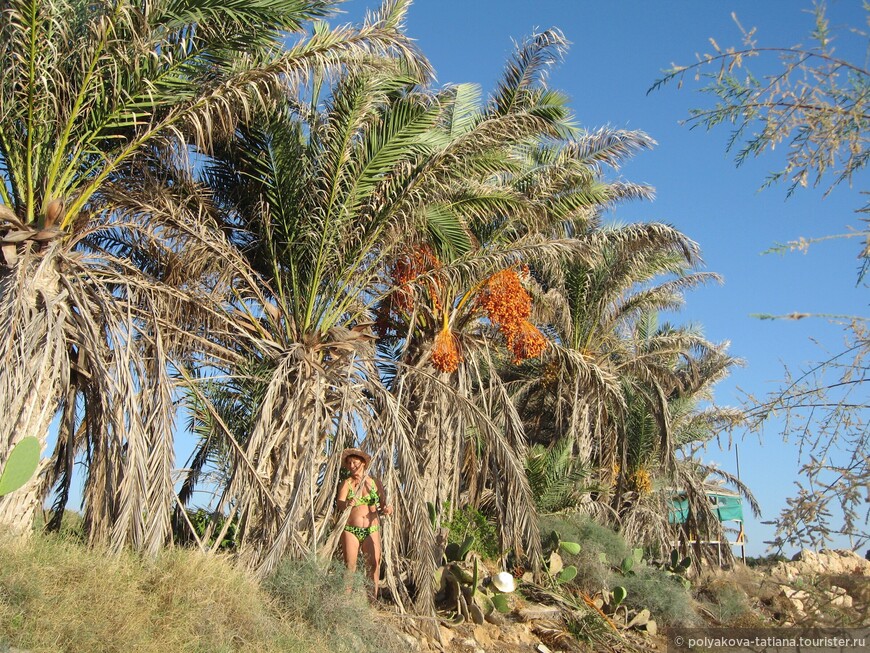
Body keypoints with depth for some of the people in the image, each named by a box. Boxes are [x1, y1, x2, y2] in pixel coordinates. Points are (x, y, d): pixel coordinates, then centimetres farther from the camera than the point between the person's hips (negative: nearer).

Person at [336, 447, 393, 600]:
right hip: (350, 530, -1)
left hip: (372, 530, 1)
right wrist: (347, 504, -34)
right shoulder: (346, 483, 3)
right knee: (350, 564, -6)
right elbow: (339, 504, -11)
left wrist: (386, 509, -11)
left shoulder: (375, 482, 9)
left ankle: (373, 598, -3)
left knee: (374, 564, -7)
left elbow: (383, 504, 12)